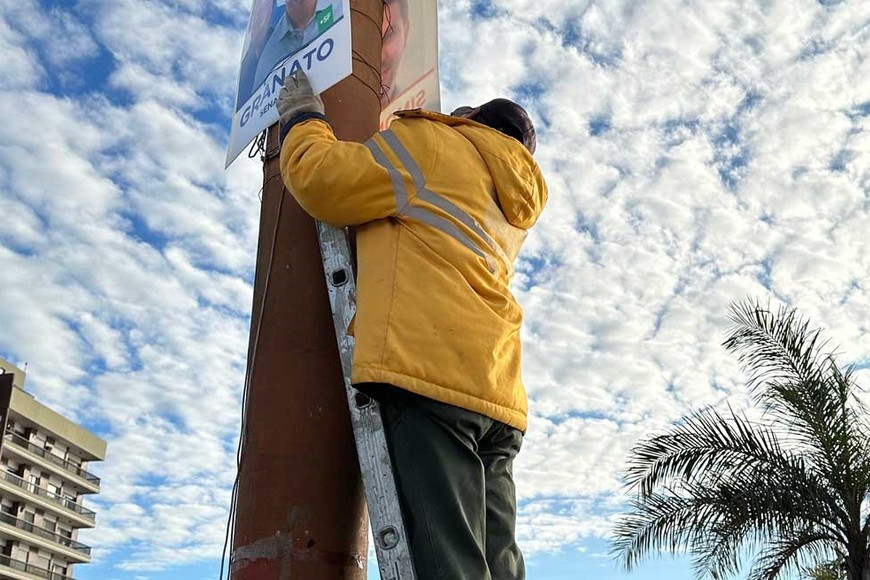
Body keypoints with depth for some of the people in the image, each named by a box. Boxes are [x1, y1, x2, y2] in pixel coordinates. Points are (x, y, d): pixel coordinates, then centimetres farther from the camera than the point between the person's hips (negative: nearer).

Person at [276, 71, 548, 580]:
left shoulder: (432, 143, 11)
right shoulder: (511, 204, 33)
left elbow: (320, 179, 2)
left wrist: (302, 117, 22)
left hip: (427, 370, -8)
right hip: (499, 392, 8)